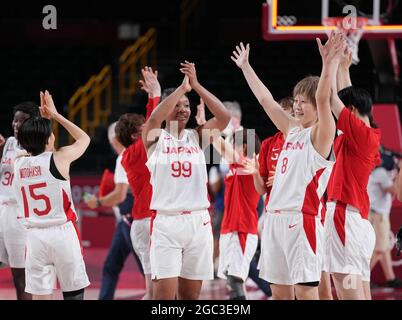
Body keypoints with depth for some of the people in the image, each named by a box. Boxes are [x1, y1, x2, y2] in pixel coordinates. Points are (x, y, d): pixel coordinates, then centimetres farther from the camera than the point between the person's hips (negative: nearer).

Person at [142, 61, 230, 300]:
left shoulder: (197, 137, 9)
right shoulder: (156, 138, 2)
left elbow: (224, 117, -6)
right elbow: (154, 118, -21)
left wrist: (196, 86, -12)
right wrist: (182, 87, -20)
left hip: (198, 221, 3)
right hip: (166, 223, -3)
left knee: (190, 294, 8)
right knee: (165, 294, -11)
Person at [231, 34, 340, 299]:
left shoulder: (320, 134, -3)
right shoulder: (292, 130, 17)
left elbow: (323, 99, -21)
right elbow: (265, 99, 26)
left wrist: (329, 63, -33)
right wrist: (245, 67, 33)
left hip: (302, 219, -8)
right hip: (276, 217, 8)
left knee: (305, 290, -11)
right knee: (279, 291, 9)